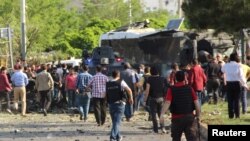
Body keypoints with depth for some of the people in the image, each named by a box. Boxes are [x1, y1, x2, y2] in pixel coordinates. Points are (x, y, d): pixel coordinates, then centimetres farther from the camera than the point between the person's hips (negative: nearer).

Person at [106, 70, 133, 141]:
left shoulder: (107, 84, 5)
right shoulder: (121, 82, -5)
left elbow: (105, 95, 6)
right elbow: (129, 90, -14)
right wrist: (131, 98, 0)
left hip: (111, 104, 4)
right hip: (120, 104, -4)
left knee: (114, 121, 18)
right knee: (117, 121, -6)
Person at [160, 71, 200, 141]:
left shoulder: (171, 89, -4)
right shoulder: (190, 88, 0)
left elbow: (167, 102, -17)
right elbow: (196, 102, -4)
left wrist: (162, 114, -24)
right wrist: (198, 115, 5)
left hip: (177, 118, 0)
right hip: (189, 117, 0)